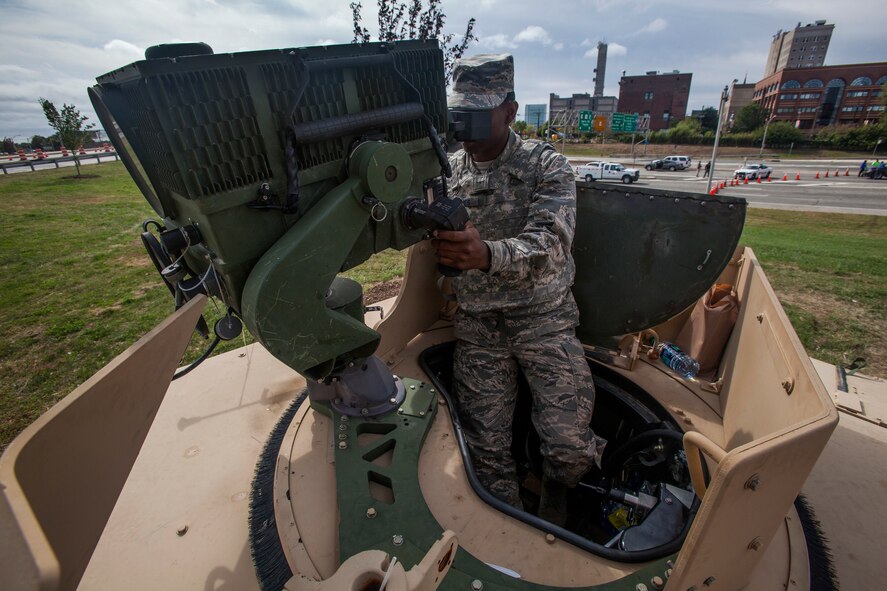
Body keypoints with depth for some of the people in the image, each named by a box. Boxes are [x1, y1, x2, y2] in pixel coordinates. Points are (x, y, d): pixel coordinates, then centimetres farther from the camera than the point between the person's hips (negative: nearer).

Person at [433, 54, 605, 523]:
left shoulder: (547, 166, -5)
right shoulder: (447, 172, 6)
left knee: (570, 445, -8)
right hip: (476, 326, 3)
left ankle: (554, 497, 29)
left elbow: (552, 246, -22)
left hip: (544, 319, -2)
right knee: (486, 451, 1)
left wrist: (488, 255, -41)